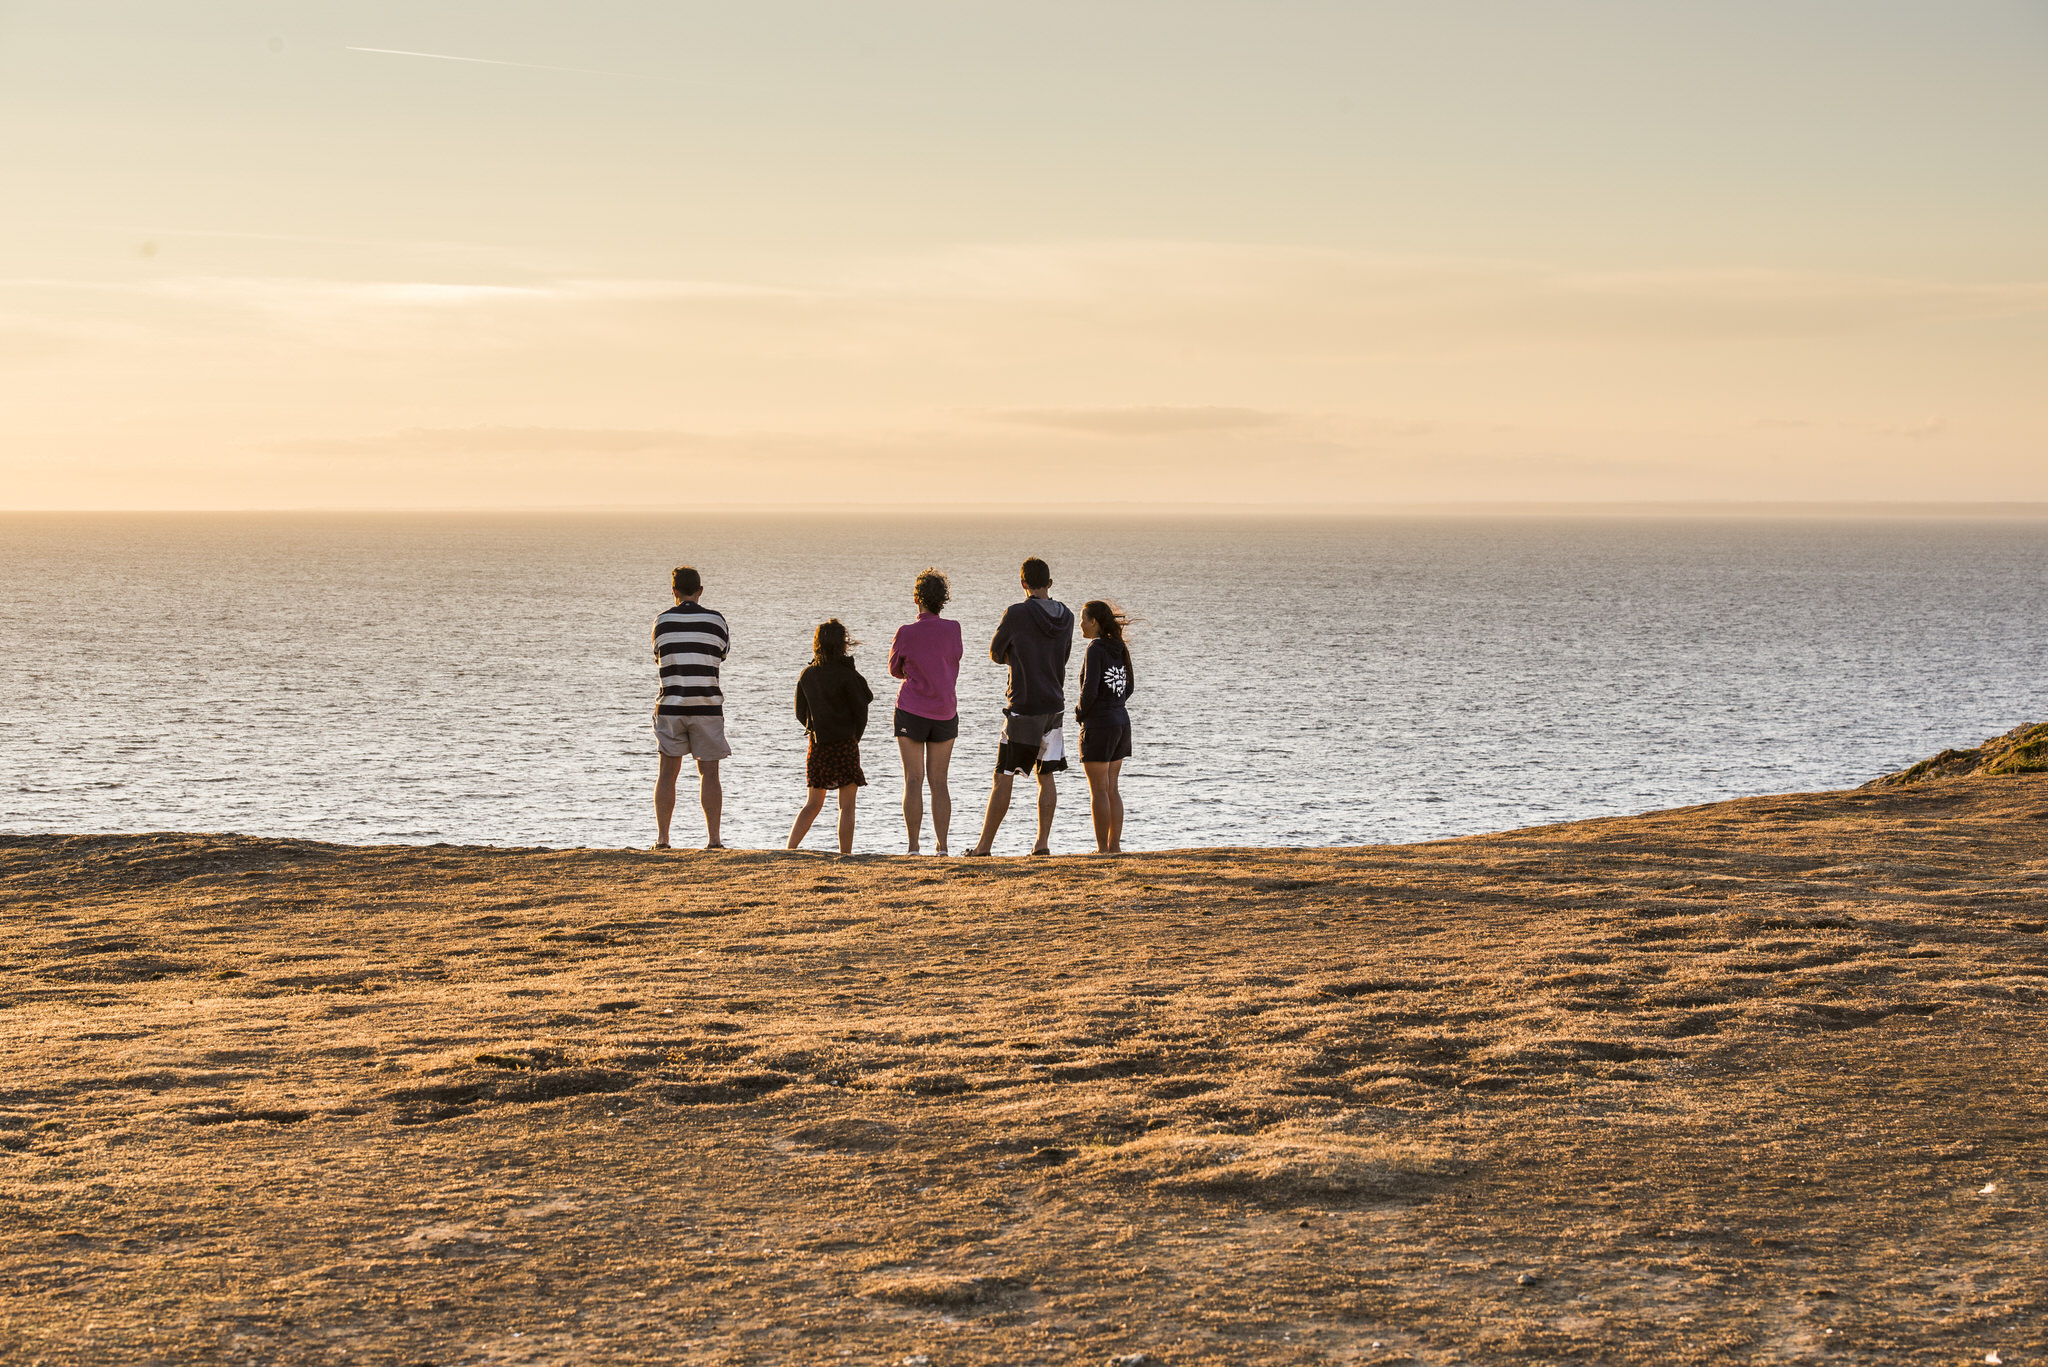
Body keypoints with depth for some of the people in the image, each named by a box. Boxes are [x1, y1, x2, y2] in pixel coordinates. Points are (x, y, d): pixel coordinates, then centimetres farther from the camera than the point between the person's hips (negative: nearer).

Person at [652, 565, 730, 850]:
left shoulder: (662, 622, 1)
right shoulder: (715, 621, -2)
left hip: (670, 706, 1)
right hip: (707, 706, -1)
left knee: (667, 773, 7)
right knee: (709, 774, 3)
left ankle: (662, 839, 5)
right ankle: (713, 839, -1)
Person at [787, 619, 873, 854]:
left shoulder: (807, 675, 2)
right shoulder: (847, 675, -11)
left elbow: (800, 713, 8)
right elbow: (861, 712, -7)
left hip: (817, 745, 5)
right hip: (845, 746, -5)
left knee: (812, 804, 13)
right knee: (847, 806, 1)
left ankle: (789, 849, 3)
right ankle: (845, 857, -2)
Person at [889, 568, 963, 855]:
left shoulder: (906, 633, -9)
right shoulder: (953, 630, -4)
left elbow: (895, 670, 5)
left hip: (911, 712, -2)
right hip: (945, 711, 2)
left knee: (914, 780, 0)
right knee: (939, 782, 8)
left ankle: (913, 847, -4)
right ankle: (942, 846, 4)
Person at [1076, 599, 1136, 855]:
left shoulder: (1096, 649, -15)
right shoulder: (1120, 648, 8)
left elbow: (1090, 689, -21)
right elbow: (1129, 687, 16)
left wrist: (1080, 712, -5)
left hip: (1099, 724, -8)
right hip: (1121, 721, 8)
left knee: (1098, 790, -2)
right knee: (1111, 788, 13)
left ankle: (1103, 848, -1)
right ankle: (1115, 845, 14)